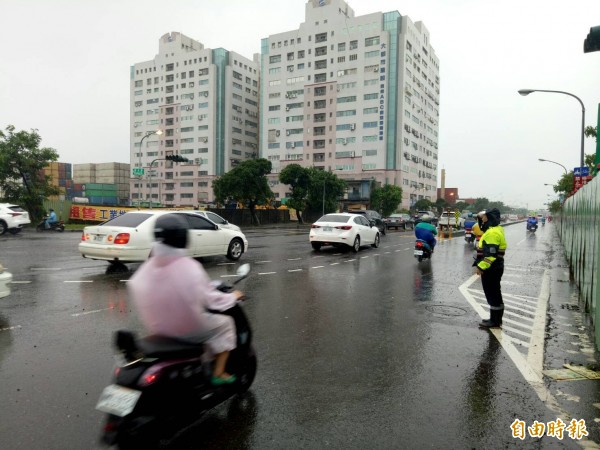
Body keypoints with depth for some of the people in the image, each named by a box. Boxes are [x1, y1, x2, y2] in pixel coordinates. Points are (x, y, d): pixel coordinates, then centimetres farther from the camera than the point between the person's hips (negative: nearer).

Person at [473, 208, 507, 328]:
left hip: (491, 269, -11)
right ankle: (496, 319, 25)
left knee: (492, 295, -3)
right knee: (494, 294, 16)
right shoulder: (495, 229, 12)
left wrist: (481, 267, -24)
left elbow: (491, 254, -26)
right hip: (493, 268, 11)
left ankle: (495, 321, 4)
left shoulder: (492, 233, -20)